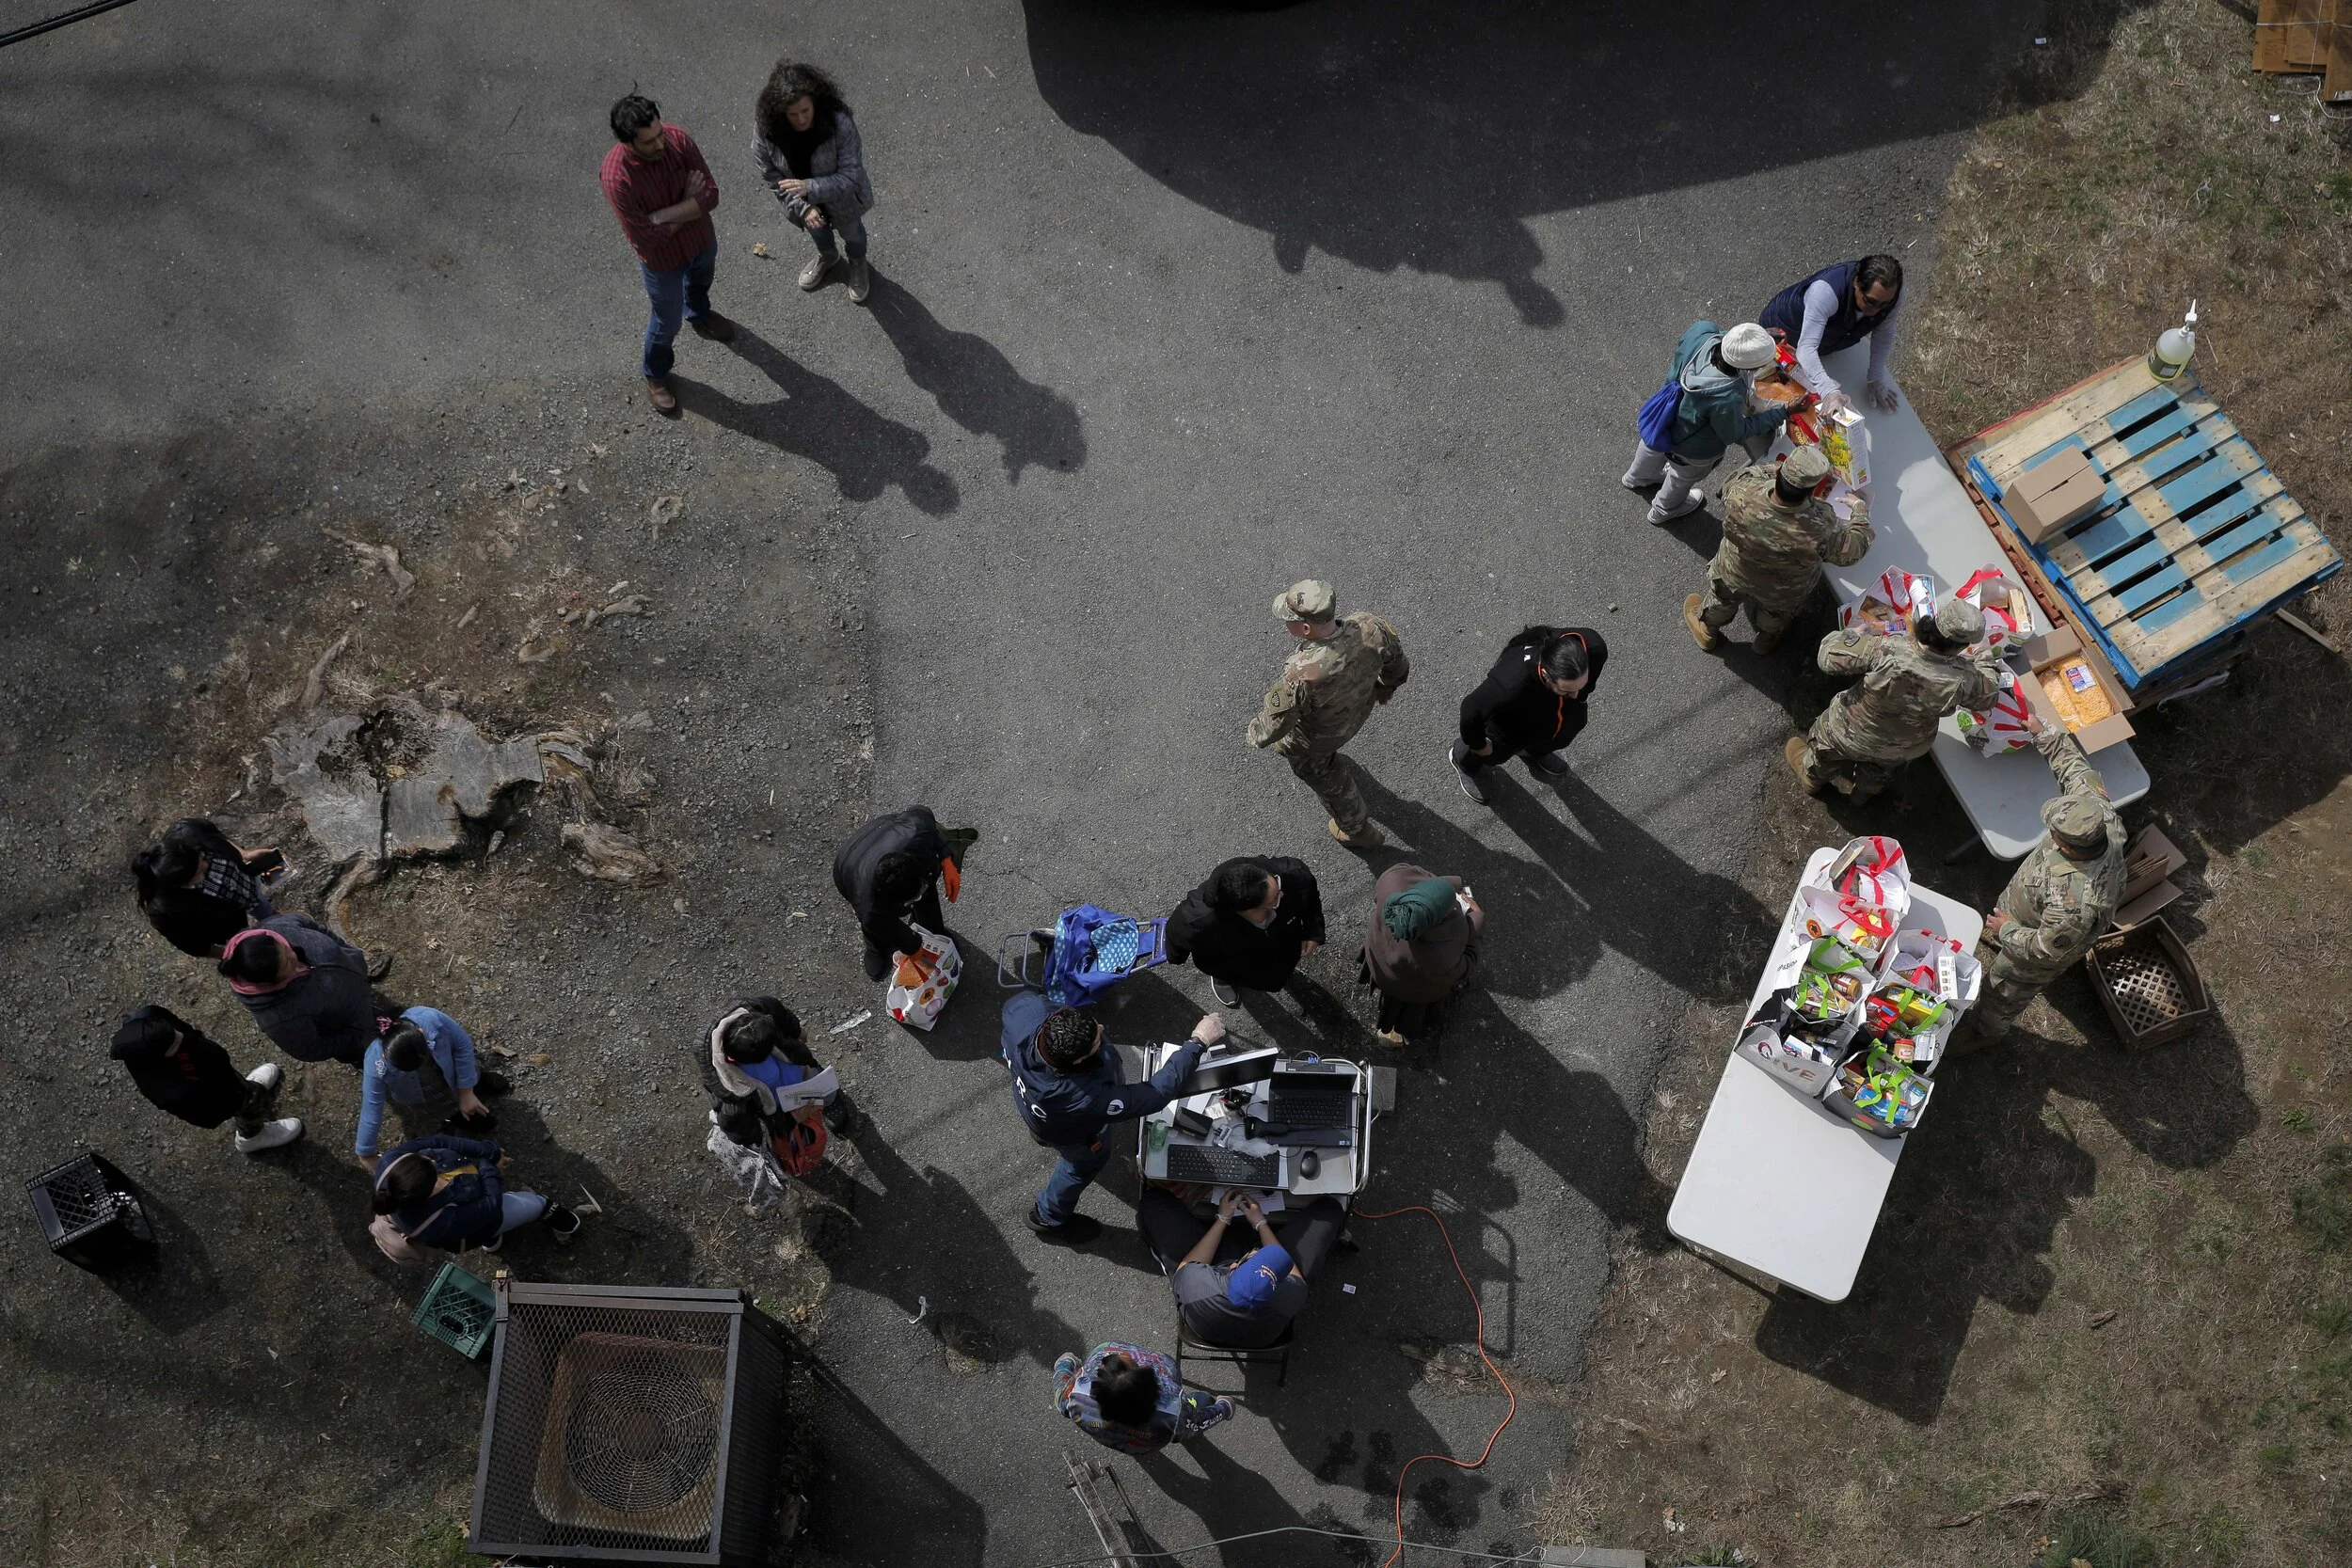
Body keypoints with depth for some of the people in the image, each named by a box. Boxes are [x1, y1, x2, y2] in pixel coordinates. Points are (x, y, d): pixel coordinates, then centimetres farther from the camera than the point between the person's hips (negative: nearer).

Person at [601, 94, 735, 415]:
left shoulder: (678, 138, -27)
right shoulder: (617, 176, -38)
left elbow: (711, 194, -23)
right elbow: (647, 237, -33)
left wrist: (664, 215, -33)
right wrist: (687, 202, -24)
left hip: (702, 239, 5)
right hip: (661, 259, -4)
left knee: (701, 282, 36)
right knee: (667, 322, 18)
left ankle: (699, 316, 72)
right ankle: (655, 376, 48)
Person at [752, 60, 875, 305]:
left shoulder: (840, 124, -40)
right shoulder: (766, 129, -32)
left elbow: (851, 177, -33)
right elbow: (772, 177, -17)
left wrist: (810, 188, -46)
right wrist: (803, 206, -24)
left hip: (841, 199, -2)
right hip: (801, 201, 2)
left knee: (850, 231, 30)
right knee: (816, 227, 34)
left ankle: (858, 263, 64)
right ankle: (827, 255, 69)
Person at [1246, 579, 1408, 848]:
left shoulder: (1301, 677, -47)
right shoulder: (1369, 628, -32)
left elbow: (1274, 722, -29)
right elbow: (1397, 663, -10)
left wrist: (1256, 735, -5)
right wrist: (1386, 685, 14)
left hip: (1316, 736, -5)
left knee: (1322, 775, 28)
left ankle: (1357, 831, 51)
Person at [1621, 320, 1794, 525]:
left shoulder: (1701, 331, -35)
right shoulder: (1726, 400, -46)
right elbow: (1735, 433, -24)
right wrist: (1783, 412, -20)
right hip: (1694, 450, -6)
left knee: (1653, 444, 39)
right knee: (1684, 477, 31)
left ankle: (1638, 477, 73)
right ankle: (1664, 510, 63)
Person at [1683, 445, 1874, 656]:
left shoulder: (1742, 496, -41)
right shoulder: (1821, 528, -43)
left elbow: (1734, 480, -15)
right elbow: (1850, 551, -21)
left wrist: (1773, 469, -12)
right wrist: (1861, 511, -5)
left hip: (1735, 576, 1)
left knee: (1722, 599, 36)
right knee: (1775, 616, 36)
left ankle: (1707, 630, 64)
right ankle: (1768, 638, 66)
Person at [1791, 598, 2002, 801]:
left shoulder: (1887, 649, -41)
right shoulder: (1963, 680, -33)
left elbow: (1829, 658, -30)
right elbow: (1987, 697, -9)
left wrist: (1854, 634, -9)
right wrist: (1986, 661, 10)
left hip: (1848, 737, -2)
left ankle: (1814, 775, 63)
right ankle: (1864, 788, 67)